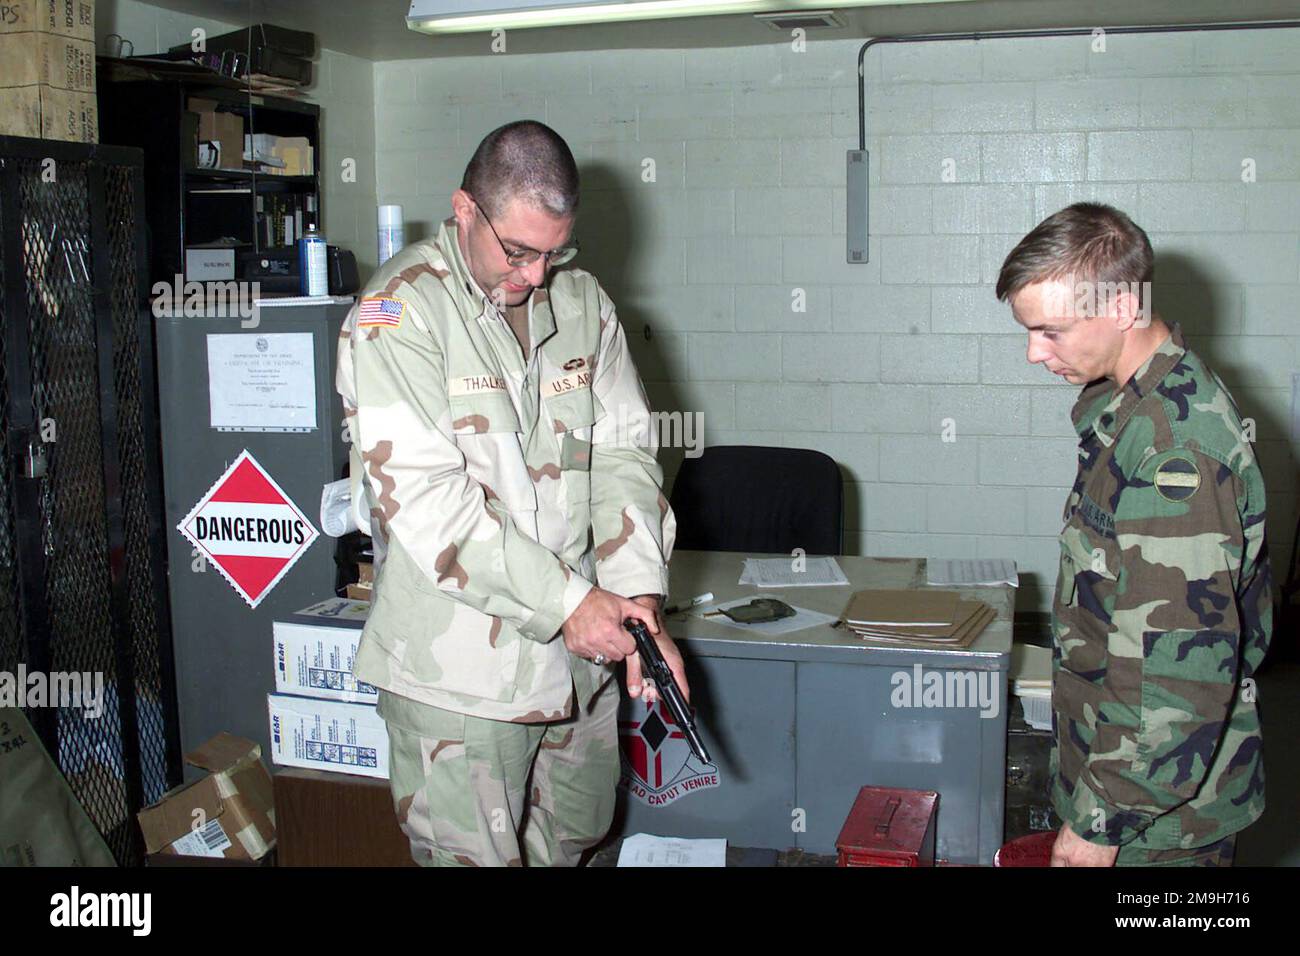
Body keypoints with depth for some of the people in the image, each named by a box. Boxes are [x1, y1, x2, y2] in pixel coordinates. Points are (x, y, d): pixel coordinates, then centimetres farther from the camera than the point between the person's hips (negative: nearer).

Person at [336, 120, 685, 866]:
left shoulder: (583, 303, 6)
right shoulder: (398, 314, -11)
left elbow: (622, 450, 4)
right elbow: (423, 496, -20)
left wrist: (639, 595, -11)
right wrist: (565, 603, -21)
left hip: (581, 656, 6)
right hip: (457, 666, -5)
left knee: (575, 840, 19)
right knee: (473, 854, 5)